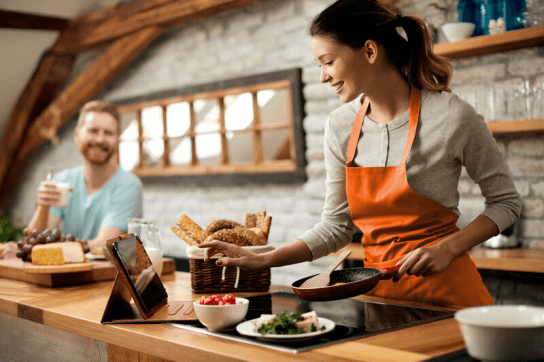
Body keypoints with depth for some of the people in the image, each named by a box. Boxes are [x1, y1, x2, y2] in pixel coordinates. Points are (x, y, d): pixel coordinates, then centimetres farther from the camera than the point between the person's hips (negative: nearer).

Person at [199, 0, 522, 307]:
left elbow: (506, 202, -3)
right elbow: (336, 226, 6)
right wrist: (264, 261, -2)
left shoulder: (451, 117, -14)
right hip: (379, 291, 4)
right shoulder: (340, 126, 0)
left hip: (446, 289, -3)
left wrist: (447, 249, -16)